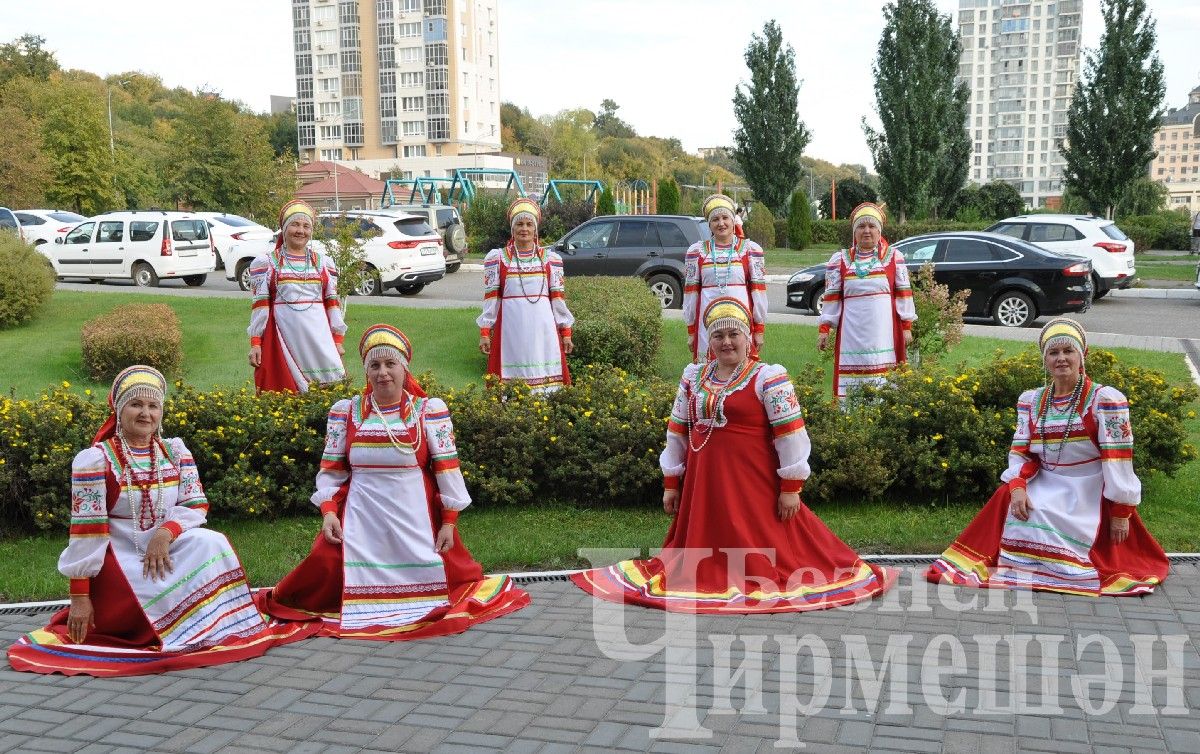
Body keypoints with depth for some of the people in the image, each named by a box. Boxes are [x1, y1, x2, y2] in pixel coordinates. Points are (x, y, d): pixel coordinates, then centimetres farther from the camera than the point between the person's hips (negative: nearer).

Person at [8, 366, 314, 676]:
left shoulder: (175, 451, 3)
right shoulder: (95, 460, -12)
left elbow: (196, 506, -1)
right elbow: (86, 529, -15)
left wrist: (165, 533, -22)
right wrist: (80, 596, -16)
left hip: (166, 547, 4)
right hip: (118, 559, -4)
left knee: (211, 544, -23)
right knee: (169, 596, -29)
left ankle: (226, 628, -10)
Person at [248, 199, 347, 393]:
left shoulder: (323, 262, 13)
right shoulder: (266, 262, 7)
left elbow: (333, 303, 12)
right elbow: (260, 305, 3)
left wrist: (337, 340, 6)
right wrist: (255, 343, -3)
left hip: (318, 333, 2)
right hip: (282, 334, -2)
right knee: (283, 394, -4)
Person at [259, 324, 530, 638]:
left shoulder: (429, 411, -3)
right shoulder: (345, 412, 3)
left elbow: (447, 468, -3)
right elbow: (331, 468, 5)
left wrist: (449, 521, -7)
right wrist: (328, 512, -8)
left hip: (415, 516, -1)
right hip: (360, 517, 1)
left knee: (439, 572, 0)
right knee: (326, 563, -10)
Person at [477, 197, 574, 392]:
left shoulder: (550, 258, 7)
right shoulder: (497, 258, 5)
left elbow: (558, 298, 8)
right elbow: (490, 299, 4)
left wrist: (566, 332, 6)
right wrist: (485, 332, 0)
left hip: (543, 328, 1)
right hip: (510, 328, -1)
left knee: (545, 375, 0)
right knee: (511, 379, -1)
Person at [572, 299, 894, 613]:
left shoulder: (767, 378, -8)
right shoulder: (693, 377, 9)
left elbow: (790, 434, -11)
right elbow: (677, 432, 13)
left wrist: (791, 486, -13)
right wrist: (671, 483, 12)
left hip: (753, 483, -5)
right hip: (703, 484, 5)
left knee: (761, 544, 1)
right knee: (707, 541, 14)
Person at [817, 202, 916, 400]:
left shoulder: (894, 257, 7)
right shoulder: (840, 260, 8)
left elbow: (903, 294, 6)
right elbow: (831, 297, 8)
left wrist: (907, 326, 2)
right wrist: (824, 328, 3)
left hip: (884, 332, 0)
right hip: (852, 333, 1)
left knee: (886, 381, -3)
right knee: (851, 382, -2)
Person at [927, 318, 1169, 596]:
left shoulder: (1105, 400, -11)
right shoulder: (1030, 401, 5)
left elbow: (1117, 459, -13)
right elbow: (1020, 450, 5)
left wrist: (1120, 512, -14)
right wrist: (1017, 486, -15)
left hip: (1089, 494, -4)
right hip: (1043, 486, 5)